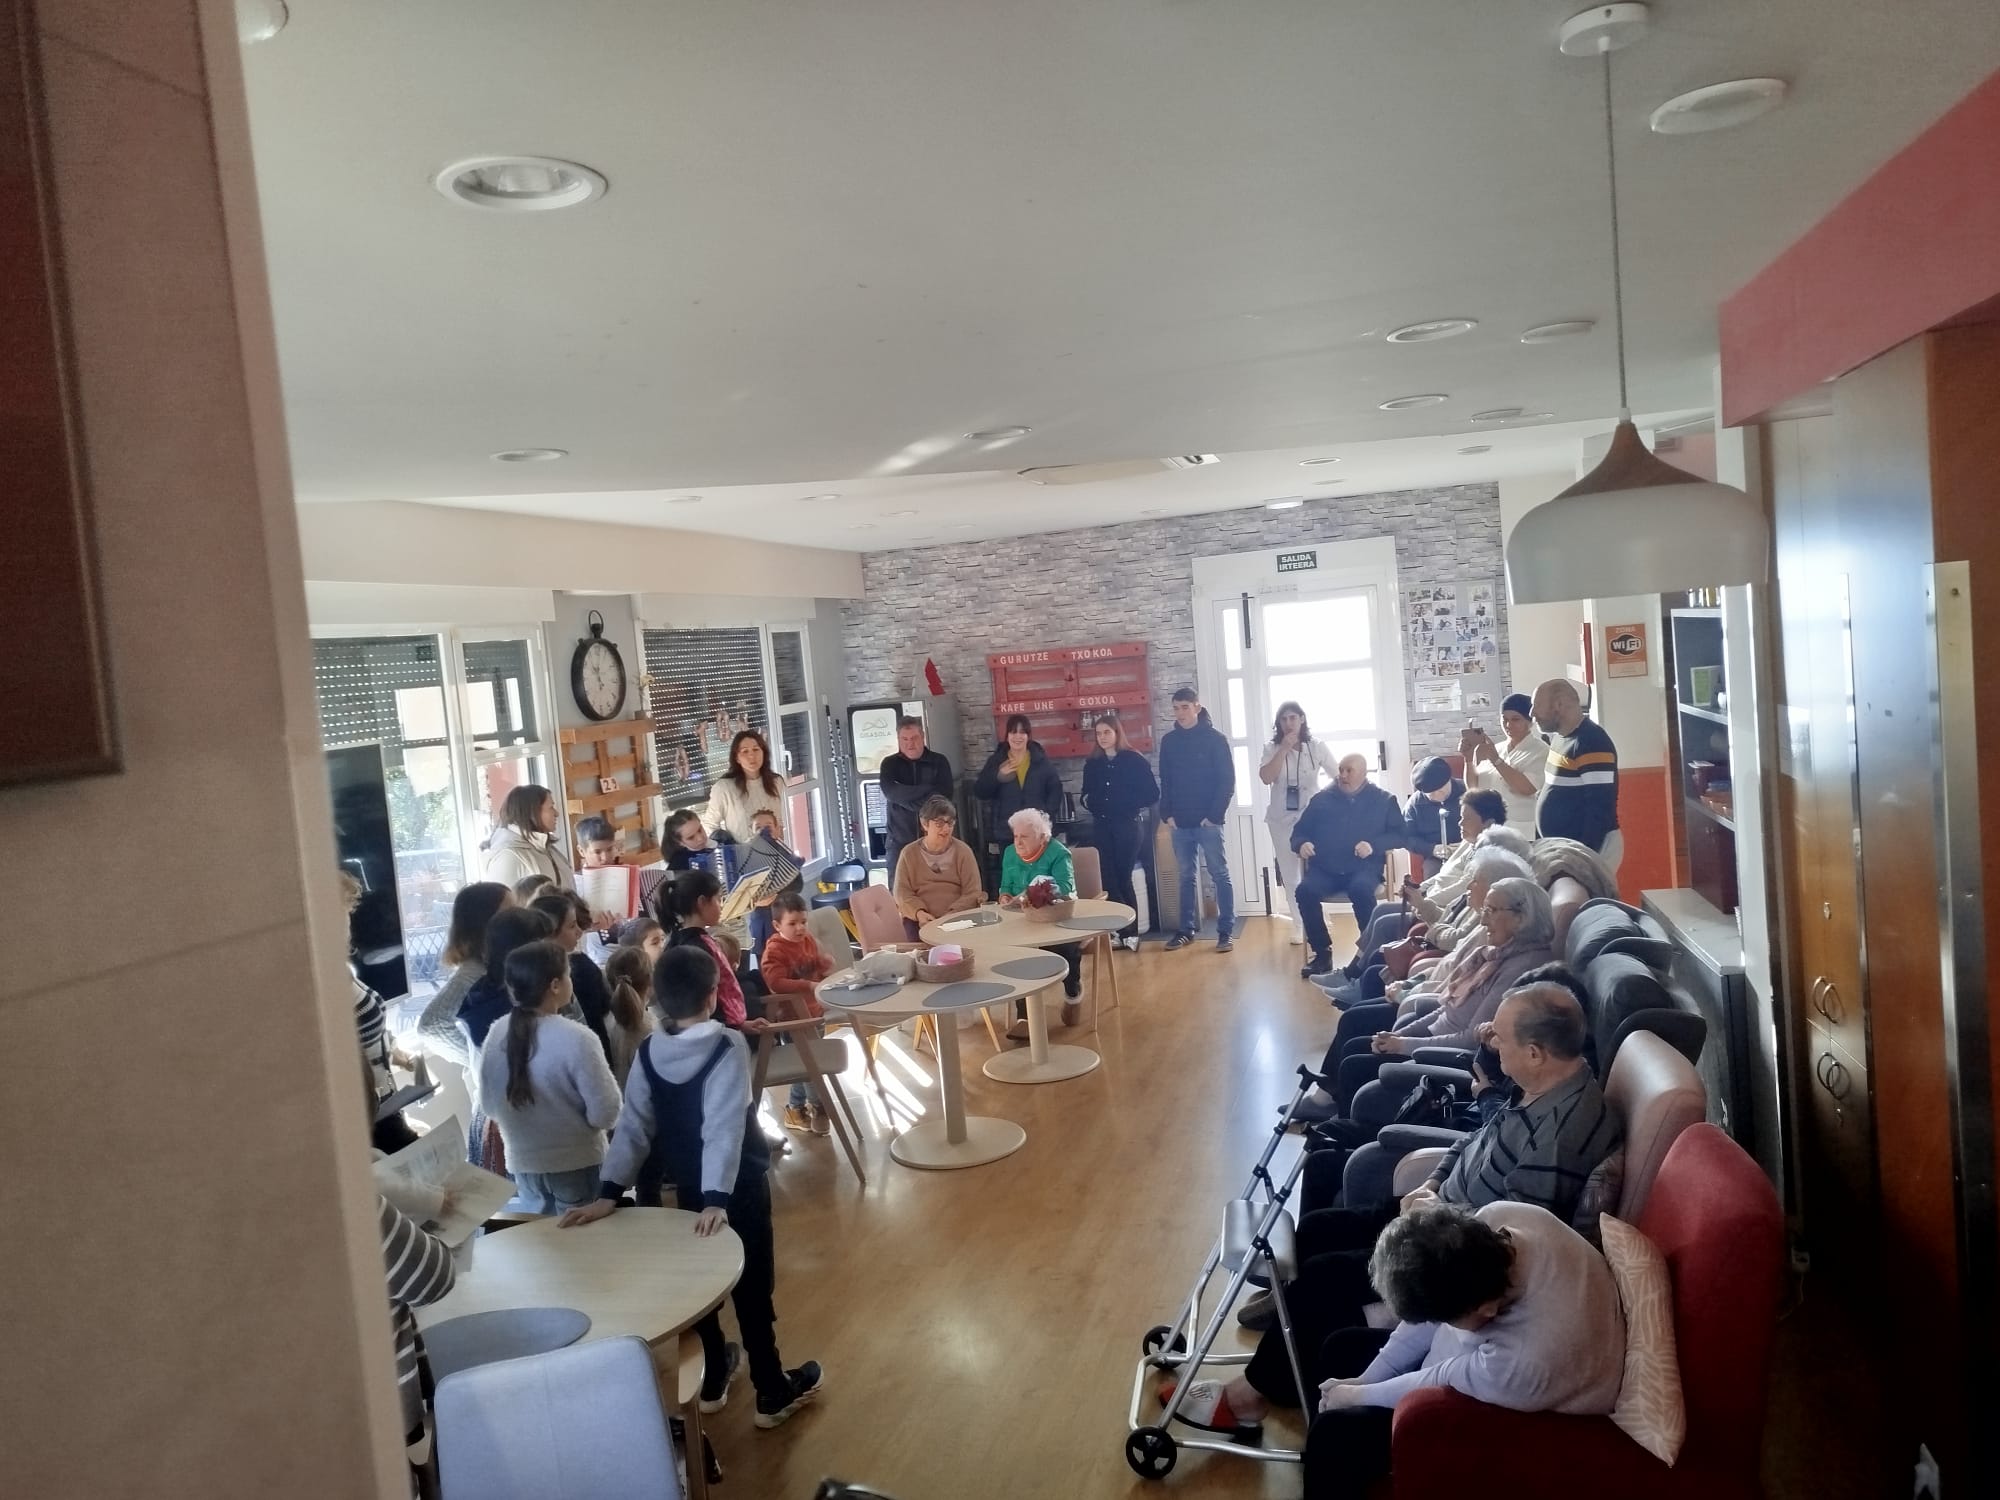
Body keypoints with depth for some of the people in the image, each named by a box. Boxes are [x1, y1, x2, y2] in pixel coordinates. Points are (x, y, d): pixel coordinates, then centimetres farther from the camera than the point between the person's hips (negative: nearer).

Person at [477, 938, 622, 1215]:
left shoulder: (497, 1034, -7)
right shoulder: (576, 1039, -24)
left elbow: (489, 1106, 5)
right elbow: (605, 1114, -20)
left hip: (523, 1164, 5)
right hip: (577, 1165, -5)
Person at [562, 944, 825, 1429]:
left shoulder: (649, 1053, -6)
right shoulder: (729, 1048, -22)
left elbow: (633, 1125, -9)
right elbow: (725, 1128, -29)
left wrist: (609, 1193, -10)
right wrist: (717, 1199, -33)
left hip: (686, 1185, 5)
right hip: (736, 1186, -5)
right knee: (751, 1285, 6)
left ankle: (712, 1380, 34)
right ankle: (772, 1393, 18)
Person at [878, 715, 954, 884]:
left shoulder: (939, 762, 5)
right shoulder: (890, 764, 6)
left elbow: (943, 794, -10)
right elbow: (890, 791, -14)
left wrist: (907, 797, -13)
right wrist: (928, 792, -17)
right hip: (899, 841, 0)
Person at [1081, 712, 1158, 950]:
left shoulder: (1134, 760, -4)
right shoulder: (1092, 764, 9)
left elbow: (1152, 794, -4)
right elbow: (1088, 795, 20)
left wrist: (1130, 805, -8)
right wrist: (1089, 802, -1)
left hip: (1127, 826, -4)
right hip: (1101, 827, 4)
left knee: (1123, 879, -3)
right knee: (1108, 880, -1)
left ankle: (1131, 932, 6)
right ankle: (1120, 930, 7)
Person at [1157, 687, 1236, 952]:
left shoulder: (1214, 738, -4)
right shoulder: (1168, 741, 8)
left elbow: (1227, 780, -6)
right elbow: (1165, 781, 13)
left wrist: (1215, 814, -12)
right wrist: (1167, 813, 2)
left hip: (1208, 821, -4)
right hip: (1180, 822, 4)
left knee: (1219, 874, 0)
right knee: (1186, 876, 10)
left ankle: (1226, 930, 3)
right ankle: (1187, 928, 17)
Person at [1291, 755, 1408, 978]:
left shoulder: (1383, 800, 11)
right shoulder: (1322, 799, 15)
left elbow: (1400, 834, 4)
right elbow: (1299, 832, 17)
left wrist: (1374, 845, -15)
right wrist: (1302, 844, -8)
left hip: (1363, 867, -2)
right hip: (1325, 868, 2)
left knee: (1360, 890, -37)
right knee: (1305, 890, -29)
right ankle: (1322, 953, -16)